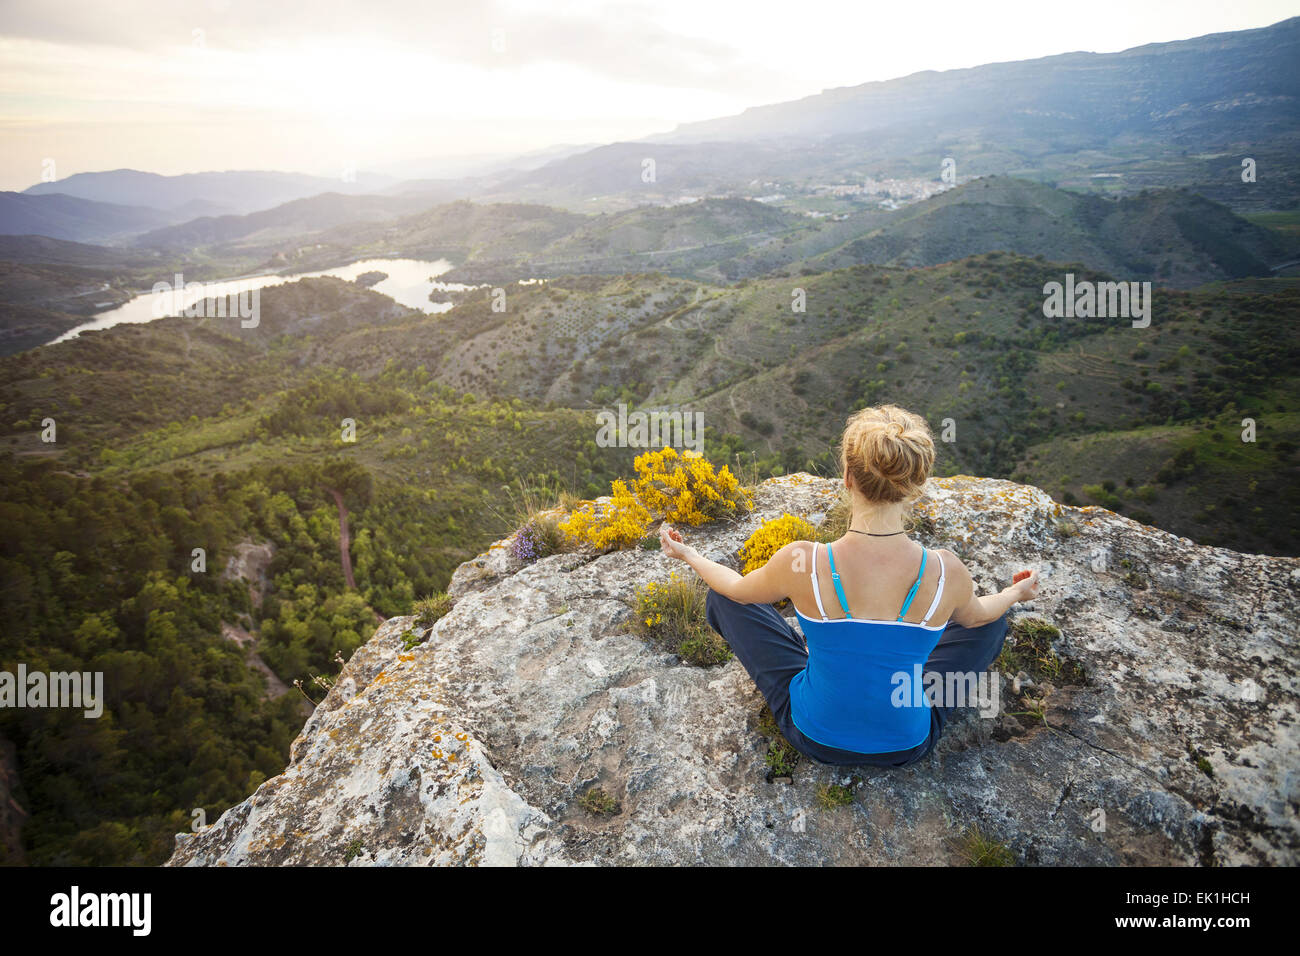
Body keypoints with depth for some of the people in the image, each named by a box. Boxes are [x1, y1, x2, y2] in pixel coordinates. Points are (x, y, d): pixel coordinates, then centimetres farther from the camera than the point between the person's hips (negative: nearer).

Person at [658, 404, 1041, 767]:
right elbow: (975, 616, 2)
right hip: (907, 742, 1)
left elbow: (739, 589, -5)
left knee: (723, 597, 14)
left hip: (815, 737, -1)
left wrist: (688, 555, 16)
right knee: (992, 622, 21)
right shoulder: (945, 571, -24)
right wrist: (1015, 594, 25)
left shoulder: (802, 563, -28)